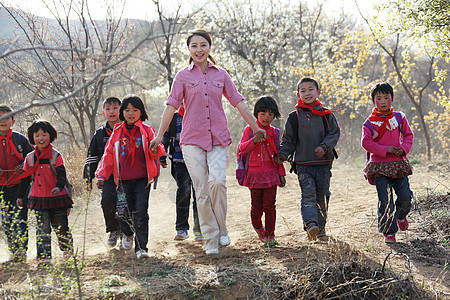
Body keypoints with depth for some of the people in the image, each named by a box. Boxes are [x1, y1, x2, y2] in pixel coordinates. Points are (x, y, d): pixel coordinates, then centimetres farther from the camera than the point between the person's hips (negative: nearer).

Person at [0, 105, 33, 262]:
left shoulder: (20, 139, 3)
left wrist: (24, 167, -11)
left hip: (20, 185, -2)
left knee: (20, 217, -12)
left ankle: (22, 249, -13)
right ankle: (13, 251, 13)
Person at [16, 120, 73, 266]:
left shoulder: (56, 156, -4)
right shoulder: (30, 158, 5)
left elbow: (62, 175, -11)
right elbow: (25, 178, 14)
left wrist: (59, 187, -30)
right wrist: (20, 195, 17)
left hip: (57, 197, -1)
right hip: (39, 199, 2)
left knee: (61, 226, 9)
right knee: (42, 229, -7)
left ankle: (67, 249, 34)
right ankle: (44, 257, -9)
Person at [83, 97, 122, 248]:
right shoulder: (100, 134, 10)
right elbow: (92, 158, 17)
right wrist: (88, 178, 13)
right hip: (108, 178, 1)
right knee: (107, 201, -21)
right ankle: (113, 231, 2)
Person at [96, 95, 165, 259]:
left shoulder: (147, 131, 4)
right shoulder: (117, 132, 10)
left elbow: (157, 151, 1)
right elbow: (108, 155, 14)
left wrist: (155, 150, -24)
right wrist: (102, 175, 10)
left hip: (142, 179, -2)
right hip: (123, 180, 2)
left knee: (141, 213, -6)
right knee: (124, 213, 2)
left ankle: (141, 247, 0)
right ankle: (127, 234, 35)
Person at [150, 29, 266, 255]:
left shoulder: (221, 75, 10)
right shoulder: (183, 76, 6)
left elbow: (238, 103, 13)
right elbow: (171, 106, 3)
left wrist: (256, 128, 14)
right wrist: (159, 135, -1)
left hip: (218, 138, 0)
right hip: (192, 139, 0)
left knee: (217, 181, -20)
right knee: (202, 190, -3)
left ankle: (221, 230, -2)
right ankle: (211, 239, 6)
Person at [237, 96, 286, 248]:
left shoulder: (274, 132, 10)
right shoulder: (249, 130, 4)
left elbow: (278, 154, 15)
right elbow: (241, 148, -5)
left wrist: (281, 174, 12)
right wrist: (254, 140, -20)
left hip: (271, 174, 1)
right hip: (254, 173, -1)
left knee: (269, 205, -4)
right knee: (256, 206, 3)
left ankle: (270, 235, 3)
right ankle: (258, 227, 31)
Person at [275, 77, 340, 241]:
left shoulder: (326, 115, 7)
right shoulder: (294, 117, 5)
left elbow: (334, 134, 2)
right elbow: (289, 140, 8)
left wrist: (324, 147, -15)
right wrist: (282, 155, -7)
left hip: (324, 162, 2)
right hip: (303, 164, -2)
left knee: (322, 195, 7)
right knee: (308, 194, -16)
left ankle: (320, 227, 20)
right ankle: (310, 223, -31)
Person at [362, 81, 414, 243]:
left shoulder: (399, 117, 7)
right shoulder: (370, 122, -1)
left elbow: (408, 135, 13)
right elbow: (366, 142, -7)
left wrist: (403, 148, -7)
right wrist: (386, 149, -14)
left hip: (398, 163, 2)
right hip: (379, 166, -2)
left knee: (405, 195, -6)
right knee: (385, 200, -5)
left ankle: (401, 215, 27)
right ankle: (389, 232, 6)